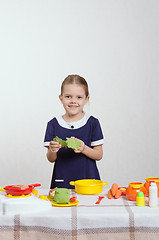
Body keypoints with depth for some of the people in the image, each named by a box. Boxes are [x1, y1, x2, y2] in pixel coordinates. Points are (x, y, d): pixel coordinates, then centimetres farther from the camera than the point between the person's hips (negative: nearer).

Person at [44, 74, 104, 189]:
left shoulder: (92, 123, 1)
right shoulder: (54, 124, 3)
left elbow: (99, 155, 0)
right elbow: (51, 159, 4)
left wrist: (84, 149, -18)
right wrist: (52, 151, -18)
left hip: (88, 178, -1)